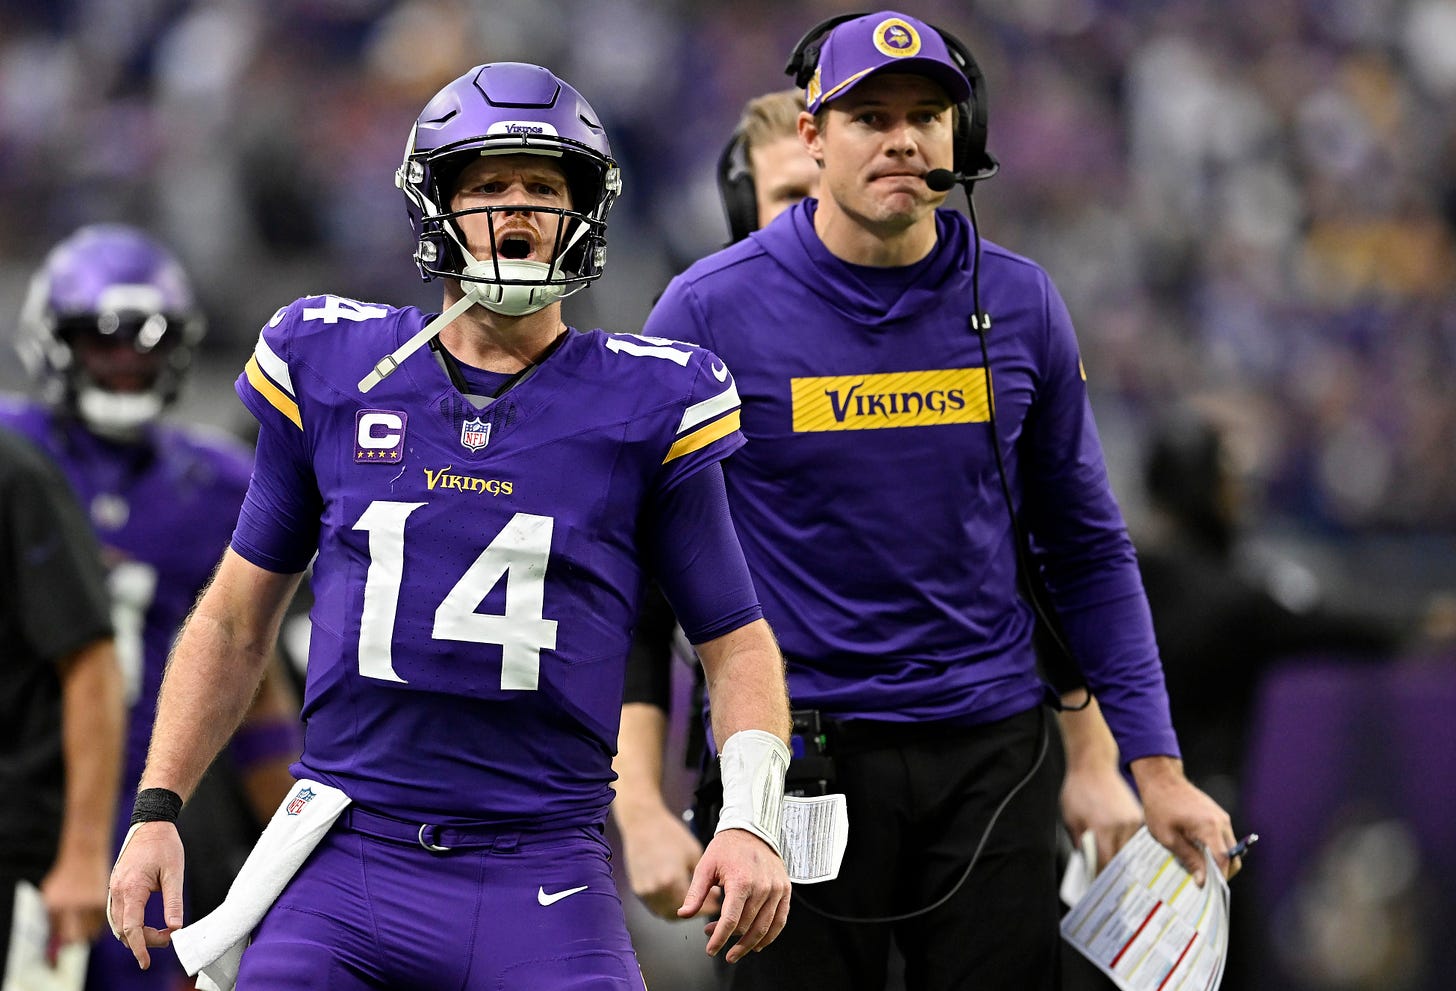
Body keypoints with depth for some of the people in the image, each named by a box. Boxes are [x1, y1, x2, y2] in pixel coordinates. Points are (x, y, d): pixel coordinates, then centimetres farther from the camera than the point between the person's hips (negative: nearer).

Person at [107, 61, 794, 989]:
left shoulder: (644, 406, 3)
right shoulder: (333, 370, 7)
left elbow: (736, 640, 8)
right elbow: (237, 615, 17)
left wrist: (751, 820, -8)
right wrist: (157, 808, 9)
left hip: (542, 878, -1)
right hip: (346, 866, 1)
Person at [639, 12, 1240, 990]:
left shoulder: (1018, 304, 4)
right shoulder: (714, 309, -5)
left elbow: (1088, 549, 10)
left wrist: (1155, 763, 5)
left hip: (990, 755, 3)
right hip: (797, 752, -2)